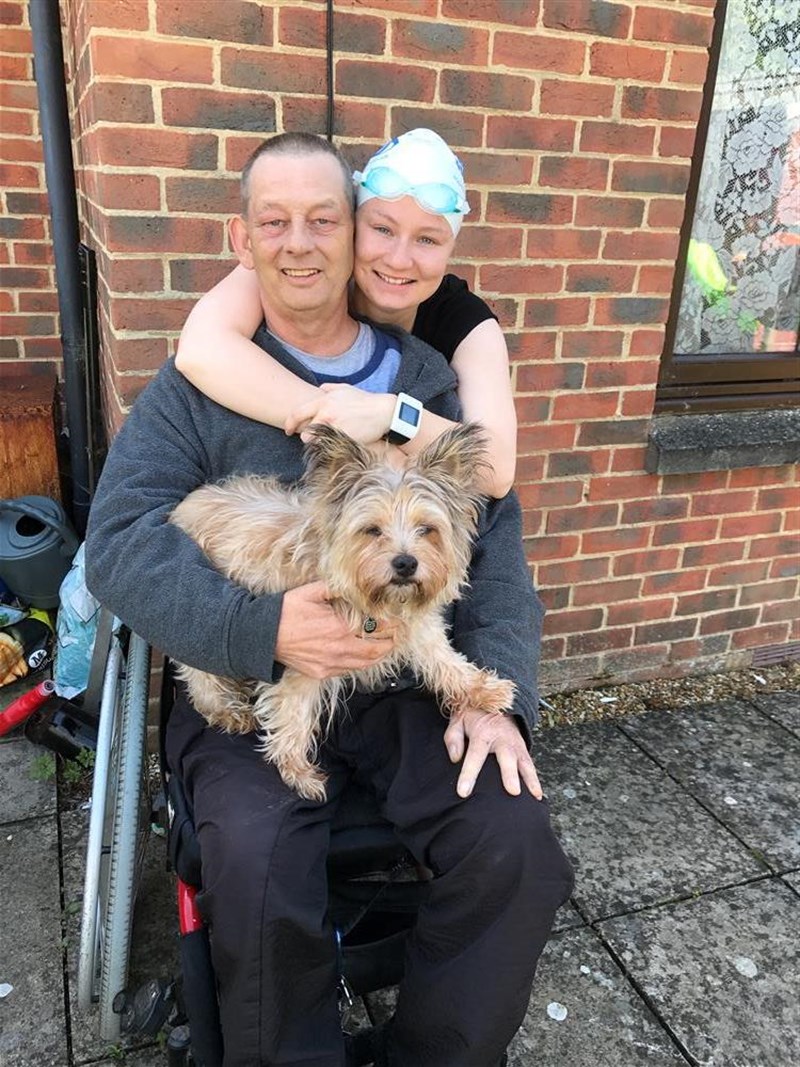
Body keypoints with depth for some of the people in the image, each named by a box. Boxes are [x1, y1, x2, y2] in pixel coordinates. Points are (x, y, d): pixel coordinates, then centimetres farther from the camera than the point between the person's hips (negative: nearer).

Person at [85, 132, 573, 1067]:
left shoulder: (425, 379, 11)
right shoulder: (197, 384, 3)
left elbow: (496, 536, 5)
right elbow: (120, 541, -7)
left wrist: (499, 691, -9)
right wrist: (264, 629, -23)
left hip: (417, 681, 2)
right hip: (250, 687, -1)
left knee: (514, 839, -18)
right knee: (256, 865, -27)